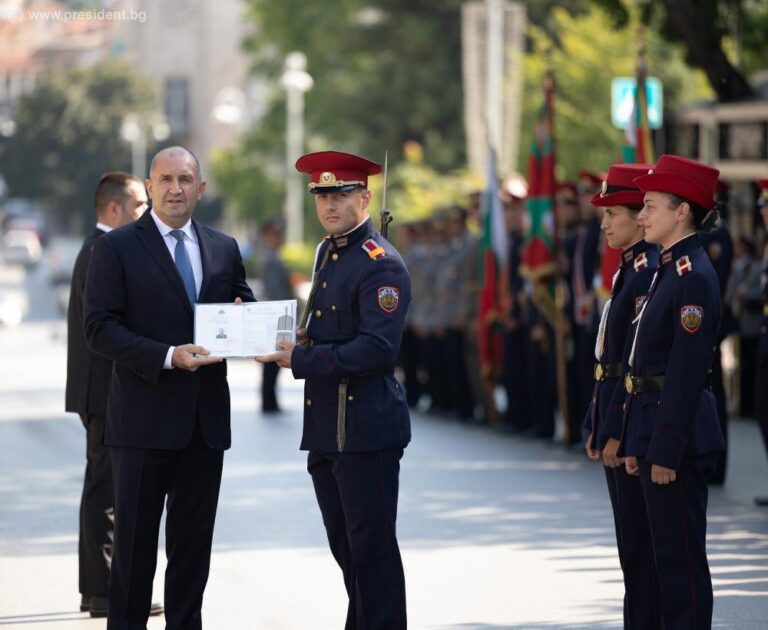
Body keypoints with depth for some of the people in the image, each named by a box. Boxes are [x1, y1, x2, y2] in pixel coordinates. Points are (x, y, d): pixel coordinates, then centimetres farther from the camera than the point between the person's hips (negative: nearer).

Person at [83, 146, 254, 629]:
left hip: (205, 420, 4)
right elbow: (100, 328, -11)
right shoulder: (117, 248, -3)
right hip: (144, 418, -4)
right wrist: (167, 357, -21)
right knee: (135, 540, 1)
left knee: (194, 542, 9)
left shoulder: (224, 249, 12)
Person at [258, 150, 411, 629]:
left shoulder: (381, 265, -14)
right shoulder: (328, 253, 14)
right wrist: (290, 342, 5)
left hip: (366, 427, -9)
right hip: (326, 428, 9)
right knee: (345, 548, 16)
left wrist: (302, 360, -21)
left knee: (372, 548, -4)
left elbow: (377, 349, -22)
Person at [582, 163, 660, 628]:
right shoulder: (631, 270, 15)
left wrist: (617, 432, -21)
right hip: (615, 421, 10)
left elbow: (638, 360, -20)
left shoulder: (650, 272, -16)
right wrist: (596, 425, 19)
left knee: (640, 542, -6)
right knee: (632, 540, 13)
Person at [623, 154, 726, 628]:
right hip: (654, 427, 10)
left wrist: (666, 449, -20)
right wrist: (637, 442, 16)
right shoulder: (669, 270, 15)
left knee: (681, 555, -4)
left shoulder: (694, 277, -16)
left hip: (677, 431, -10)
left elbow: (687, 371, -20)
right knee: (666, 553, 14)